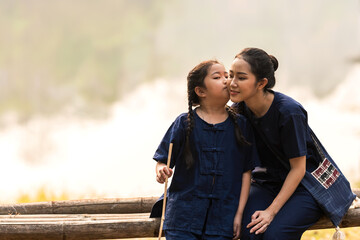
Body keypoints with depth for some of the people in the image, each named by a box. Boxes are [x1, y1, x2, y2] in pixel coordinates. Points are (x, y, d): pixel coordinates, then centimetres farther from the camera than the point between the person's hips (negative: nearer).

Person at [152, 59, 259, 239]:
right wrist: (161, 171, -21)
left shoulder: (240, 125, 5)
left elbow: (246, 172, 6)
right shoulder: (184, 123, 1)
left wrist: (239, 213, 0)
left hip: (222, 219, 1)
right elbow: (163, 161, 3)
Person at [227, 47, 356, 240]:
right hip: (268, 182, 5)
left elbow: (298, 168, -17)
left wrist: (272, 210, -23)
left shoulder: (289, 112, -24)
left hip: (308, 183, -4)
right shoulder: (238, 110, -8)